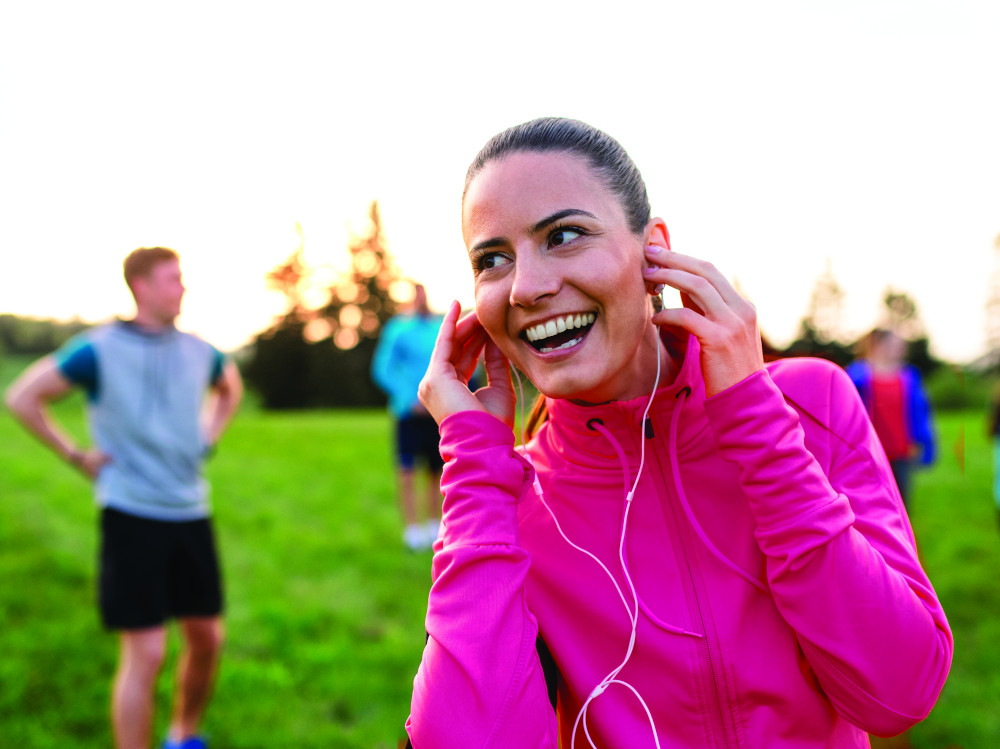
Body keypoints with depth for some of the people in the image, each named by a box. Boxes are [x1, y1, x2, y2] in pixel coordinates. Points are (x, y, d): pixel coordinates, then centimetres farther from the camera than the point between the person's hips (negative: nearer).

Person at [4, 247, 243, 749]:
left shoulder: (197, 351, 7)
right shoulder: (101, 349, -8)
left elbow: (230, 388, 30)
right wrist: (77, 456, -6)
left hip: (191, 513, 6)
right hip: (132, 516, -6)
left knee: (206, 638, 13)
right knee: (145, 654, -7)